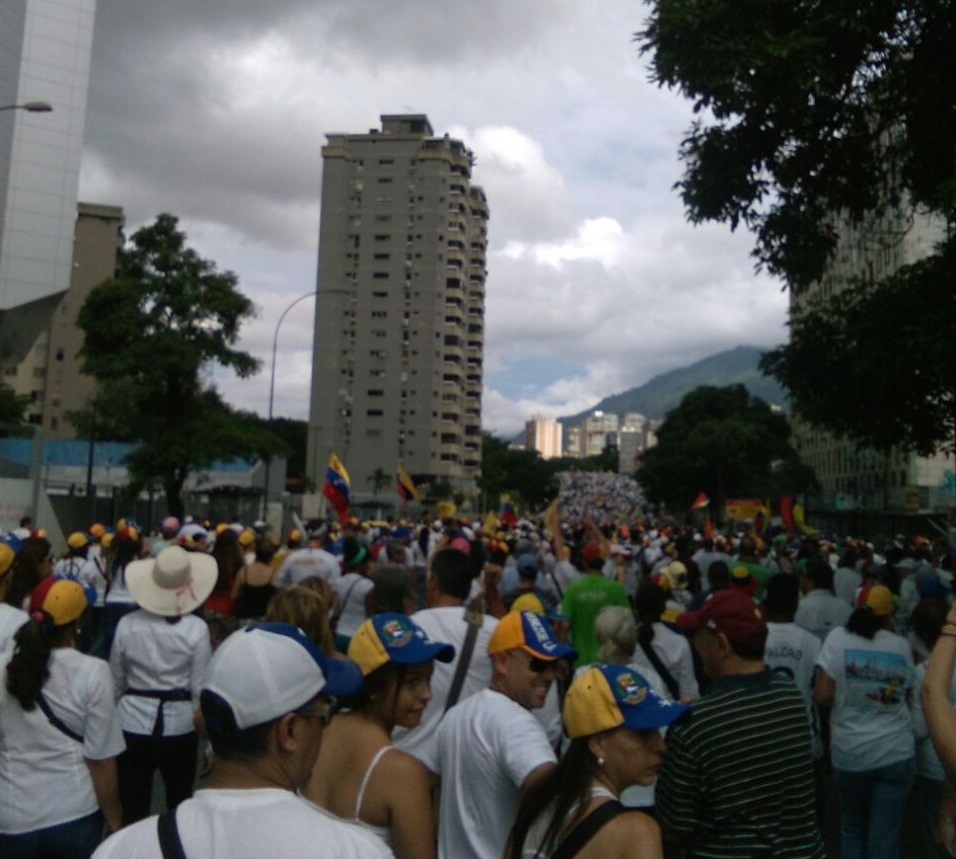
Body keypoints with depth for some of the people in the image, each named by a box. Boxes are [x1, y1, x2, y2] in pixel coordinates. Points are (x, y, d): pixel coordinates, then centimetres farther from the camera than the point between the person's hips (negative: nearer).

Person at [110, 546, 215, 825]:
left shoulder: (127, 625, -7)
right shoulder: (196, 629, -13)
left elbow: (116, 682, 5)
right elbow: (200, 689, -9)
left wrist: (113, 718, 23)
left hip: (134, 724, 1)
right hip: (180, 727, -1)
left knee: (132, 811, 10)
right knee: (180, 806, 18)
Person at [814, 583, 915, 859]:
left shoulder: (838, 637, -7)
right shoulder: (902, 645, 1)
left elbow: (822, 695, -12)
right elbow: (906, 696, 11)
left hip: (849, 752, -1)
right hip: (896, 752, 1)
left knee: (852, 826, 20)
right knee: (885, 836, 9)